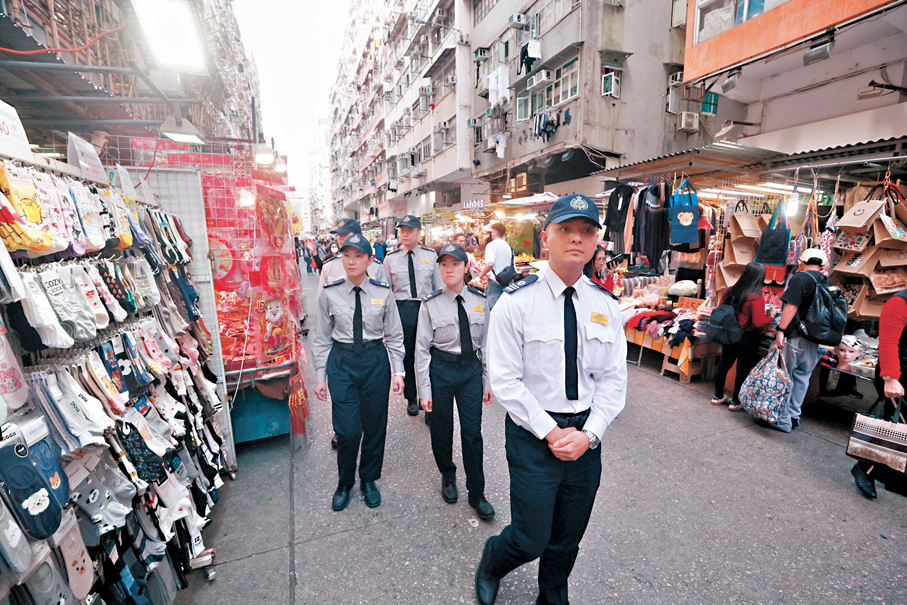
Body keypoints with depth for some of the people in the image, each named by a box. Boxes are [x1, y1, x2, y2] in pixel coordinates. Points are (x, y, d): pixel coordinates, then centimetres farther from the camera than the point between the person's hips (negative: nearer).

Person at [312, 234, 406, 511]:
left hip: (375, 360, 1)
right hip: (341, 361, 0)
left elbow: (394, 335, 3)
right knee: (347, 429, 0)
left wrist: (398, 371, -2)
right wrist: (320, 376, 4)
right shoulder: (329, 293, -2)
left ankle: (369, 480, 35)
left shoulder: (383, 293, -2)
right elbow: (322, 338, 4)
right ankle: (345, 484, 29)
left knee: (375, 425, 11)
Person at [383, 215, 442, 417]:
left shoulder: (430, 255, 4)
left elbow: (439, 286, 7)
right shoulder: (390, 258, 4)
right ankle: (411, 398, 31)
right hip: (402, 309, 1)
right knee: (406, 356, 11)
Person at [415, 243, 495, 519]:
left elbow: (485, 342, 6)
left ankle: (477, 494, 26)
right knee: (442, 430, 14)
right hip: (440, 369, -1)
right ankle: (447, 476, 44)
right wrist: (424, 390, -7)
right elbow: (422, 349, -6)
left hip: (471, 368, 1)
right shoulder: (430, 304, -8)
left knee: (472, 432, 6)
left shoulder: (479, 301, -1)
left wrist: (487, 381, 7)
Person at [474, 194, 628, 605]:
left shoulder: (605, 305, 1)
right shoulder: (517, 301, -13)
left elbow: (614, 378, 2)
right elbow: (504, 380, -13)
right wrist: (551, 431, -15)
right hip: (533, 433, -4)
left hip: (586, 435, 4)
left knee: (568, 539, 20)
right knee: (532, 539, 6)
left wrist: (588, 433, -9)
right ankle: (490, 564, 41)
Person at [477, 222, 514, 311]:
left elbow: (490, 264, -25)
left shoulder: (491, 245, -9)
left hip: (494, 281, -7)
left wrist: (481, 274, -11)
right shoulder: (508, 246, 12)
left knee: (492, 308, -6)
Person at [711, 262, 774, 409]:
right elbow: (759, 323, -19)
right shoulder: (757, 297, -18)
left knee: (724, 364, 16)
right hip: (747, 338, -5)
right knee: (743, 369, 8)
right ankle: (736, 402, 17)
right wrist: (771, 317, -1)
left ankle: (718, 396, 28)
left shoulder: (730, 291, -3)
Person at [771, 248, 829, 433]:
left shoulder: (801, 278, -9)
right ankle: (794, 416, 23)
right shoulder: (827, 284, 13)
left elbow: (791, 306, -18)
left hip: (794, 337, -7)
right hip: (813, 341, 7)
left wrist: (781, 330, -18)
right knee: (802, 378, 15)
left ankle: (782, 420, 4)